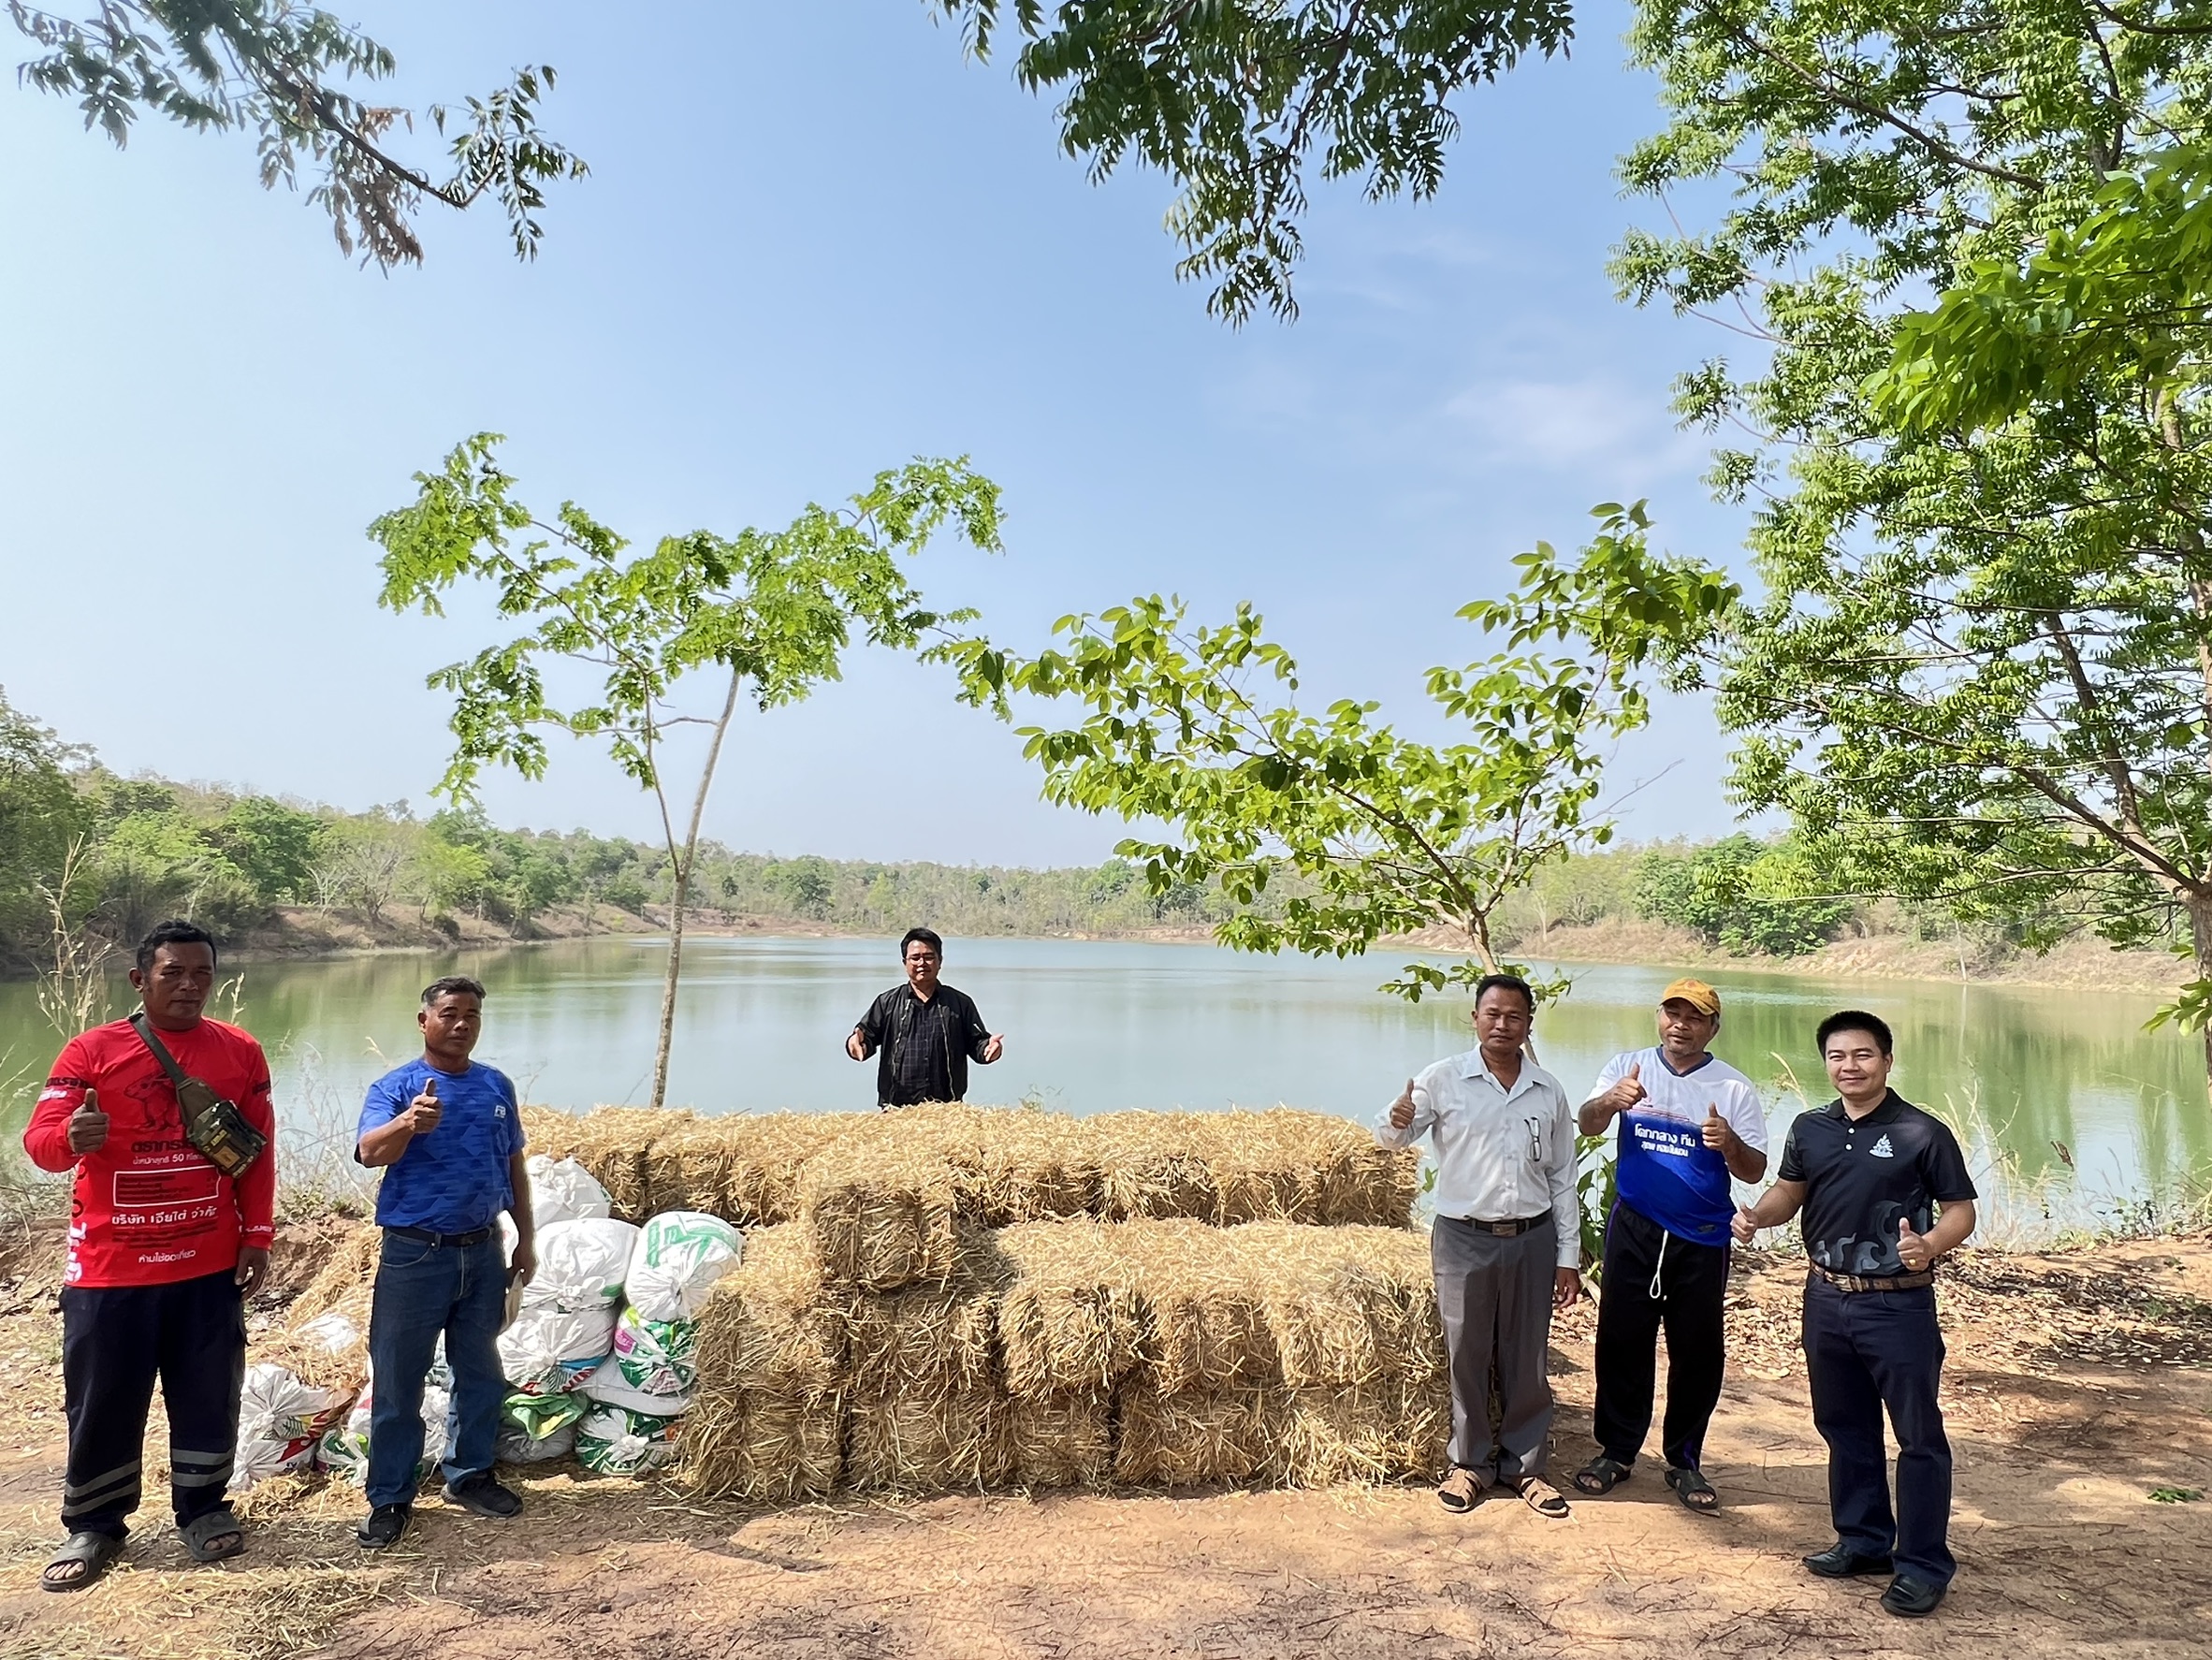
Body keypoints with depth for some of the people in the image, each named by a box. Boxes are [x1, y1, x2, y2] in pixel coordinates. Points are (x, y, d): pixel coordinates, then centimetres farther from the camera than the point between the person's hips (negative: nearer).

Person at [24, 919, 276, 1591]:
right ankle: (93, 1526, 27)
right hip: (109, 1264, -1)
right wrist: (71, 1137, -36)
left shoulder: (240, 1053, 1)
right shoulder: (91, 1050, -5)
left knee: (208, 1394, 11)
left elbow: (257, 1153, 5)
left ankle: (203, 1508, 28)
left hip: (210, 1263, 2)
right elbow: (39, 1138, -12)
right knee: (103, 1400, 9)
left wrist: (257, 1238, 1)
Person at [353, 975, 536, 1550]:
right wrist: (408, 1123, -48)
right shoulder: (395, 1087, -8)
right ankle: (390, 1499, 17)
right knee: (398, 1383, 4)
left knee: (480, 1372, 15)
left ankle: (469, 1474, 31)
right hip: (414, 1255, -4)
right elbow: (370, 1152, -27)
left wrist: (527, 1237, 12)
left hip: (484, 1252, 5)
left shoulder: (497, 1086, 5)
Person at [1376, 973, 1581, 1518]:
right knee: (1466, 1355, 8)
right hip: (1464, 1239, -2)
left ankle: (1523, 1464, 28)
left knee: (1527, 1359, 11)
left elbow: (1562, 1180, 9)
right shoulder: (1444, 1080, -5)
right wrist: (1398, 1121, -30)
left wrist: (1568, 1257, 7)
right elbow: (1390, 1136, -5)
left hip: (1532, 1239, 2)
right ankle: (1470, 1463, 25)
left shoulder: (1548, 1091, 4)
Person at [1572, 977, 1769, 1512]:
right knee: (1622, 1342, 7)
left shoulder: (1733, 1087, -1)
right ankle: (1616, 1450, 22)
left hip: (1703, 1239, 0)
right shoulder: (1628, 1068, 0)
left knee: (1698, 1351, 8)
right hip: (1633, 1230, 0)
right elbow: (1587, 1124, -14)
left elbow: (1754, 1171, -1)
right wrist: (1611, 1100, -36)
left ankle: (1684, 1462, 25)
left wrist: (1729, 1144, -24)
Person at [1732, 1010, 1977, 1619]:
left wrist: (1930, 1245, -26)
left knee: (1919, 1434, 3)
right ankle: (1863, 1539, 32)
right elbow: (1788, 1191, 14)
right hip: (1826, 1299, 5)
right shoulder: (1810, 1129, 5)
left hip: (1898, 1305, -5)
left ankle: (1923, 1564, 16)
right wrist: (1756, 1215, -7)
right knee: (1845, 1427, 17)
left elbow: (1960, 1210, -6)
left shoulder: (1923, 1133, -9)